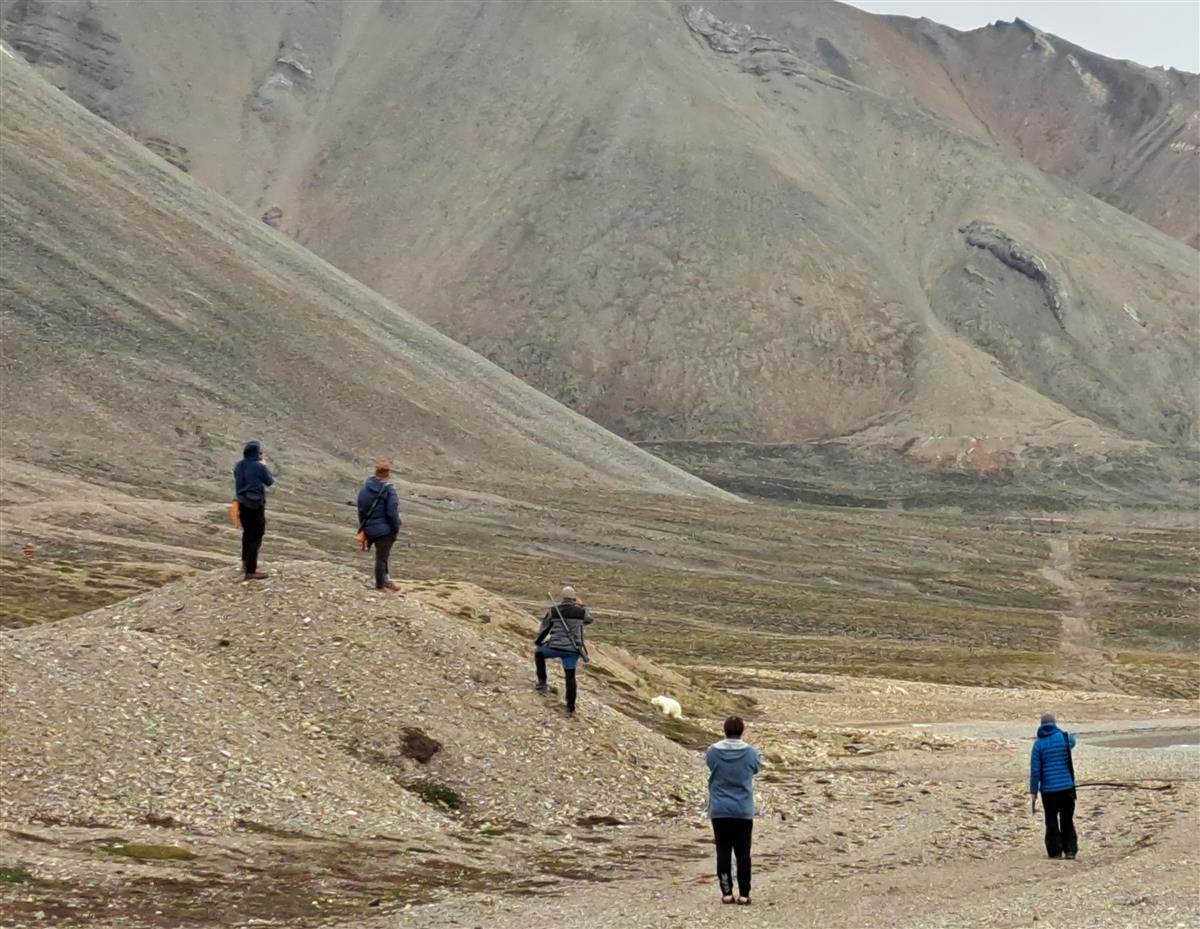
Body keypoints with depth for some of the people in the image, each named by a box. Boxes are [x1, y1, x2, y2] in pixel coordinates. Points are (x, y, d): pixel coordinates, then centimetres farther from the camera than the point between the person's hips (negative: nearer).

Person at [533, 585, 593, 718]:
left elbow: (544, 629, 9)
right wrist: (582, 606, 36)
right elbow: (589, 619, 23)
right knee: (570, 677, 10)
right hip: (572, 650, 1)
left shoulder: (553, 610, -1)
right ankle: (570, 709, 8)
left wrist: (537, 643, 24)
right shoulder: (580, 611, 0)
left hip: (555, 646, -1)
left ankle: (542, 682, 24)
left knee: (539, 653, 30)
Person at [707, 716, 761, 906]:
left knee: (724, 852, 6)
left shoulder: (713, 751, -7)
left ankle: (726, 893, 5)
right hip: (743, 811, 0)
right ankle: (744, 894, 6)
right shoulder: (751, 753, -8)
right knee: (743, 854, 6)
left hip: (719, 811, 0)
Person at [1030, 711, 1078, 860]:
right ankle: (1070, 850, 7)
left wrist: (1033, 790, 1)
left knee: (1051, 821, 7)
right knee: (1067, 820, 11)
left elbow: (1035, 769, -6)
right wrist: (1057, 731, 38)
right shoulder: (1064, 738, -2)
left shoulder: (1039, 743, -6)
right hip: (1066, 787, 1)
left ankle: (1055, 851, 6)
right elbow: (1073, 741, 25)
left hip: (1048, 789, -1)